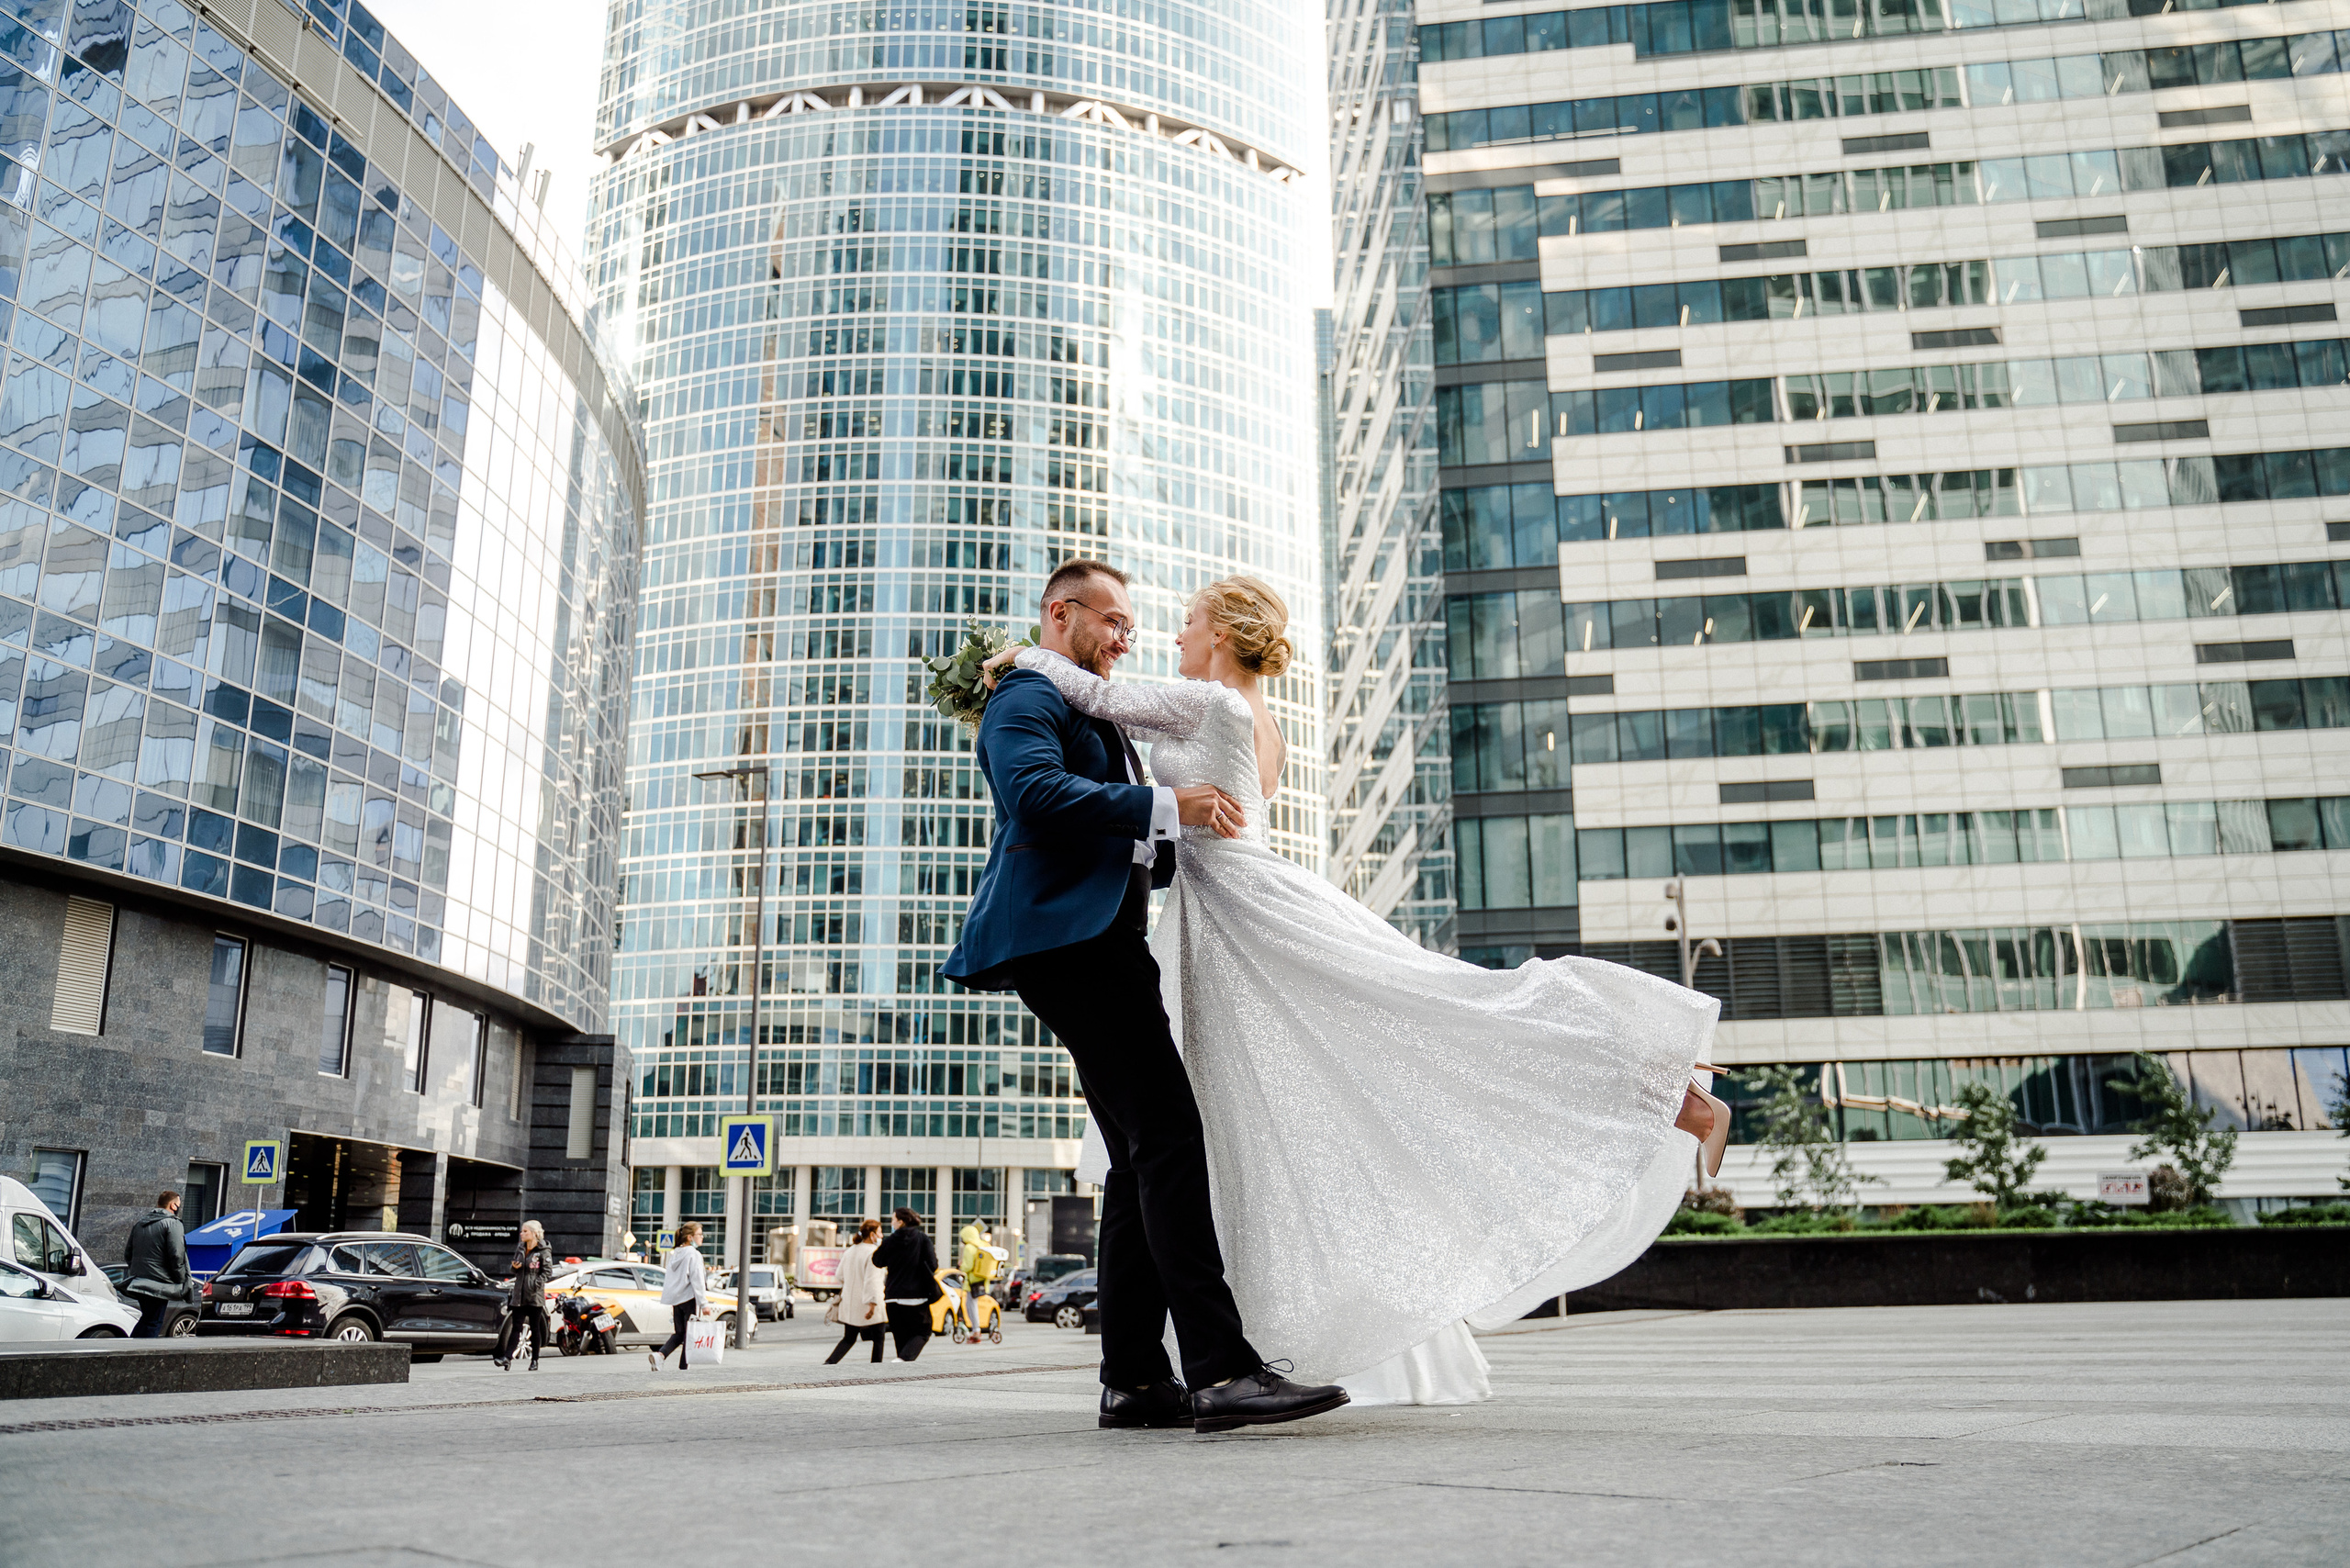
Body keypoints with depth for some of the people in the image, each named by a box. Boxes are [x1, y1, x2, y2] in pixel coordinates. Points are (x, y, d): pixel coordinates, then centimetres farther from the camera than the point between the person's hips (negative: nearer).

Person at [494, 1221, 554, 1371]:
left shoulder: (543, 1251, -6)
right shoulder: (520, 1248, 12)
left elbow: (548, 1270, -9)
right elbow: (514, 1266, 22)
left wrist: (536, 1284, -19)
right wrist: (514, 1267, -1)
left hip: (535, 1296, -5)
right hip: (519, 1294, 5)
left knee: (535, 1328, 3)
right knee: (516, 1327, -2)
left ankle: (535, 1360, 11)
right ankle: (507, 1357, -11)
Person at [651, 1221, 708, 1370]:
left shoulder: (675, 1253, 13)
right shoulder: (693, 1254, -11)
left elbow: (669, 1278, 17)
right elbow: (697, 1280, -15)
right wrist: (704, 1304, -14)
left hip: (675, 1299, 7)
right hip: (689, 1298, -7)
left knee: (679, 1333, 13)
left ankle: (660, 1354, -8)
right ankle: (683, 1366, 3)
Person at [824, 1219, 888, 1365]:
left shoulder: (850, 1251, 8)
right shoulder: (872, 1253, -14)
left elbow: (840, 1276, 17)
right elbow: (872, 1281, -22)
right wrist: (872, 1304, -24)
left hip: (850, 1303, 7)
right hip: (867, 1306, -7)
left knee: (848, 1339, 15)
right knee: (878, 1340, 7)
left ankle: (828, 1363, -2)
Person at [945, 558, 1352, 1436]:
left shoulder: (1097, 716, 31)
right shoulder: (1027, 698, 0)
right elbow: (1034, 792, -21)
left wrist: (1194, 841, 19)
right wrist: (1166, 804, -20)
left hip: (1104, 946, 11)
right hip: (1068, 938, -11)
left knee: (1139, 1157, 6)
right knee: (1167, 1135, -19)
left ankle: (1134, 1379, 8)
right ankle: (1219, 1370, -24)